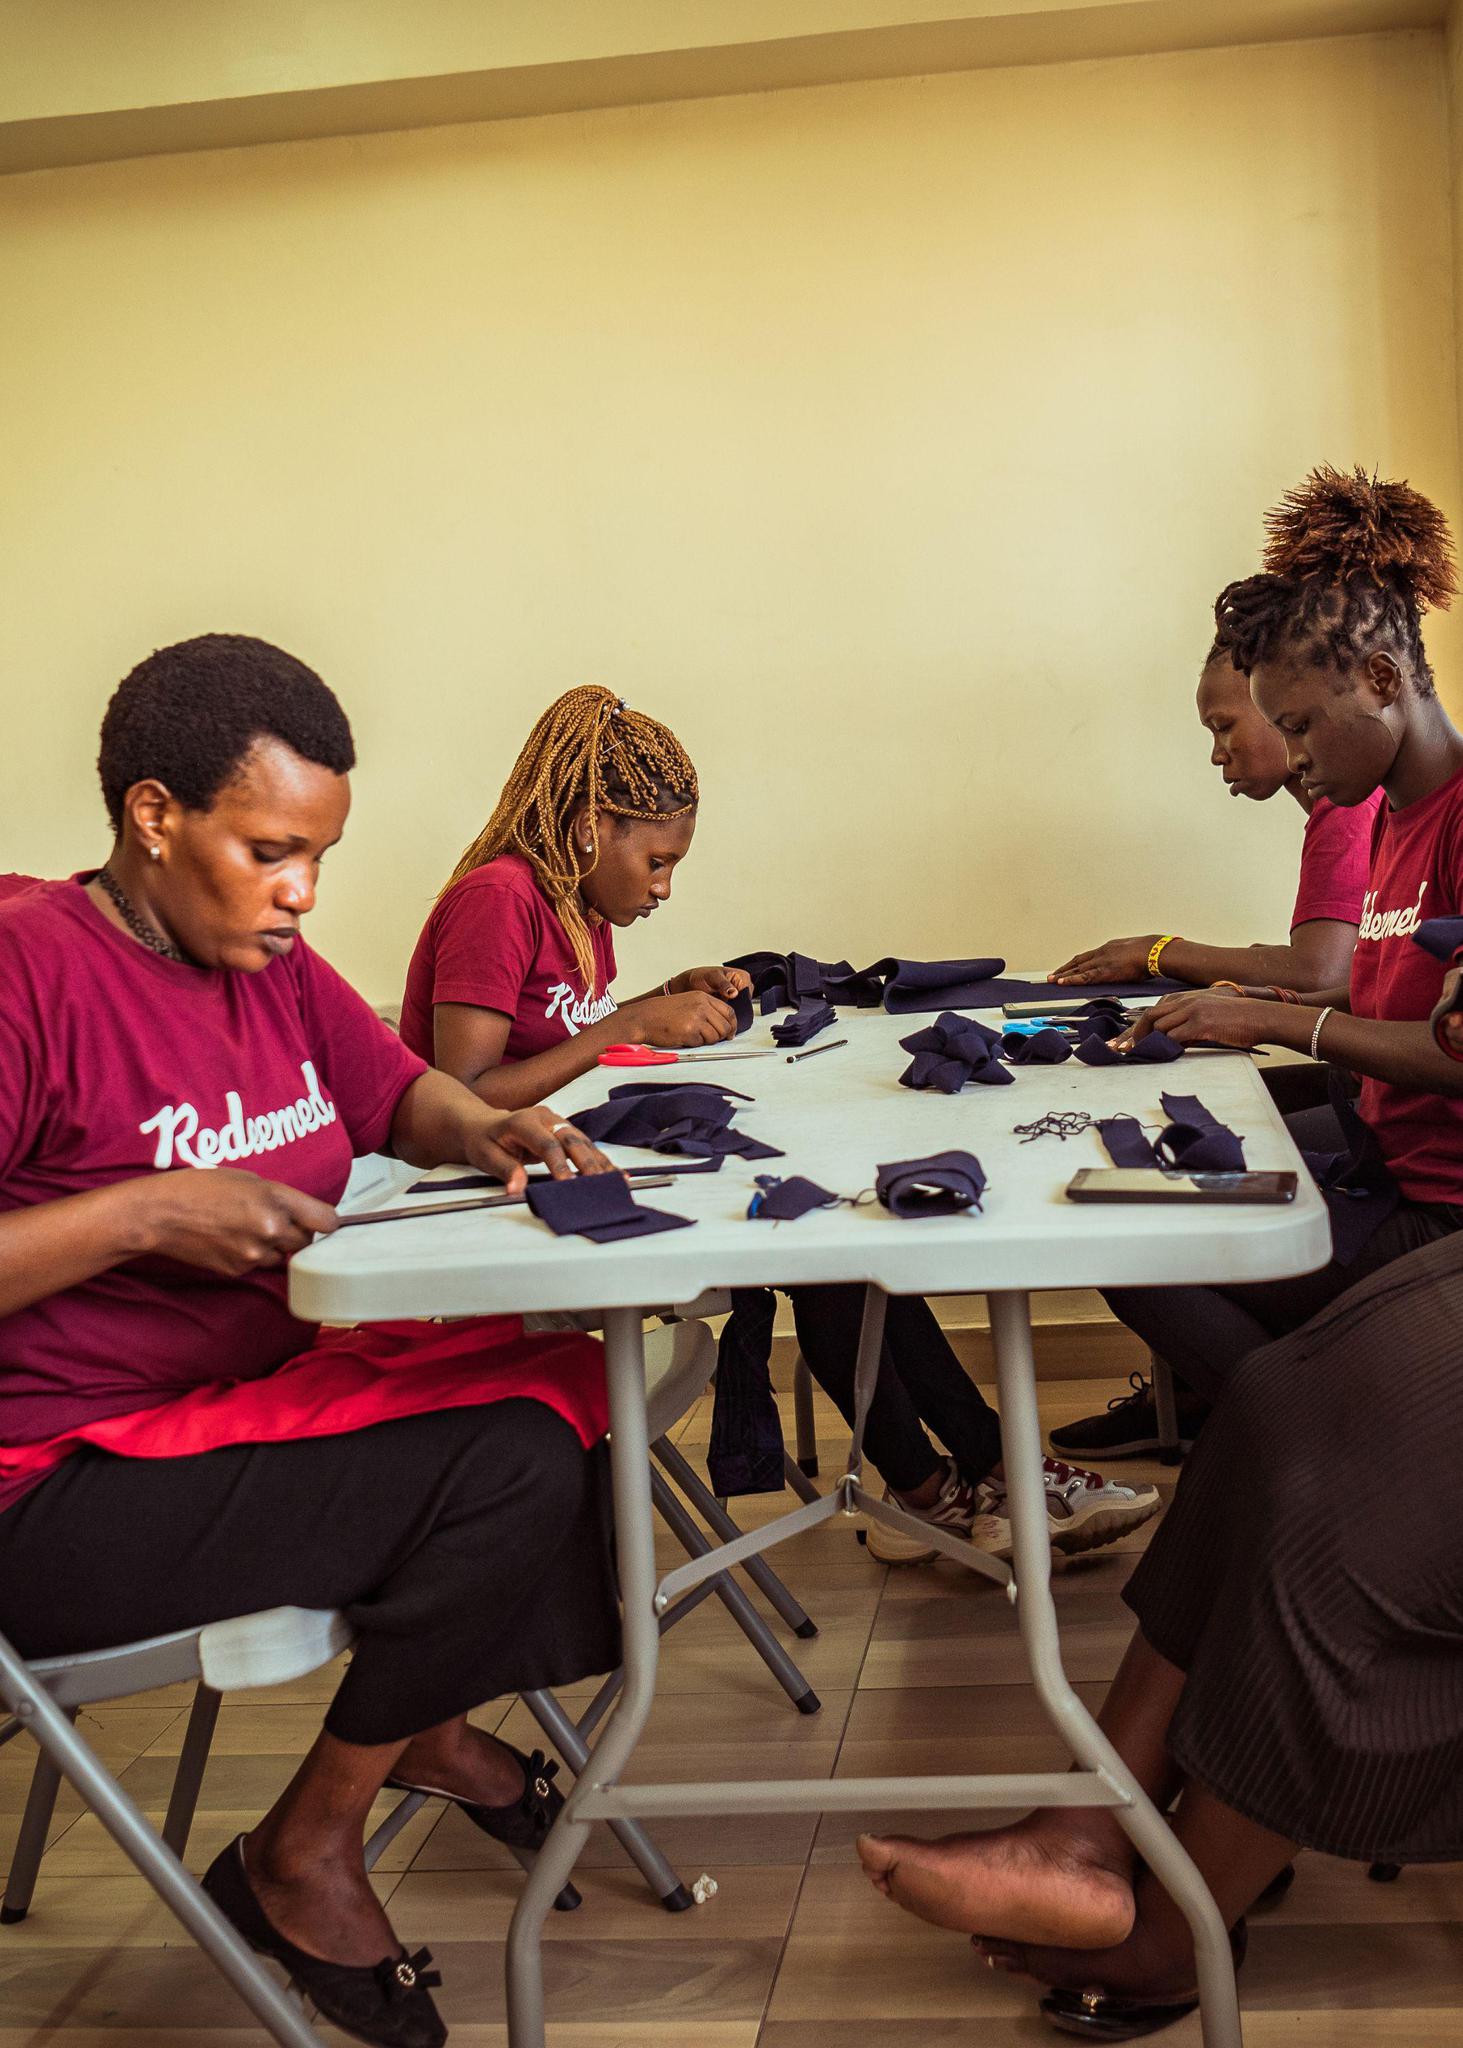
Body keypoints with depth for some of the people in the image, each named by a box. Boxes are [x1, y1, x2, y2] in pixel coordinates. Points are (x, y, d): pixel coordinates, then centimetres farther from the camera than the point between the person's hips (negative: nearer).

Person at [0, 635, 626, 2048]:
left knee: (564, 1377, 2)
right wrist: (141, 1212, -28)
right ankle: (303, 1854, 1)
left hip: (260, 1396, 9)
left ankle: (428, 1720, 23)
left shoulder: (267, 963, 7)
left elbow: (399, 1091, 20)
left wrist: (488, 1133, -1)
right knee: (513, 1467, -19)